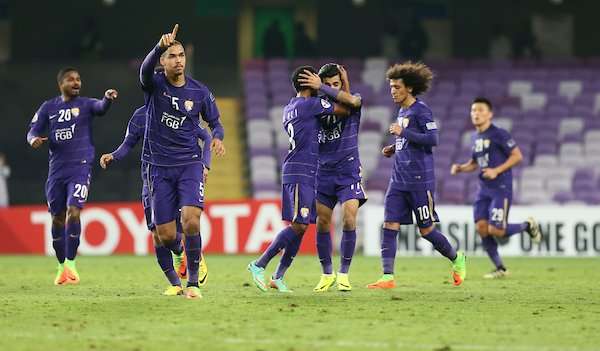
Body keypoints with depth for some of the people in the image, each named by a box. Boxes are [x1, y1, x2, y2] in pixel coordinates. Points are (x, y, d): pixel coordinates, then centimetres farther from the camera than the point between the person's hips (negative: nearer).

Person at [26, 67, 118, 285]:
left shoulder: (85, 104, 0)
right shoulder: (48, 108, 9)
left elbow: (100, 107, -21)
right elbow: (33, 130, 8)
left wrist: (107, 99, -45)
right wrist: (34, 139, -17)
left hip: (80, 167, -3)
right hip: (56, 169, 3)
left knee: (73, 211, -19)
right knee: (57, 217, 8)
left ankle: (70, 263, -12)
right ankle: (62, 267, 22)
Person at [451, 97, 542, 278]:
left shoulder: (499, 134, -10)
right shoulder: (475, 137, 13)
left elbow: (517, 156, -11)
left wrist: (497, 170, -19)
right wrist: (460, 168, 5)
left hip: (501, 189, -7)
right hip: (484, 189, 7)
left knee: (495, 230, -14)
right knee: (481, 228, -5)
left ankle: (528, 225, 14)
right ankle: (500, 269, 7)